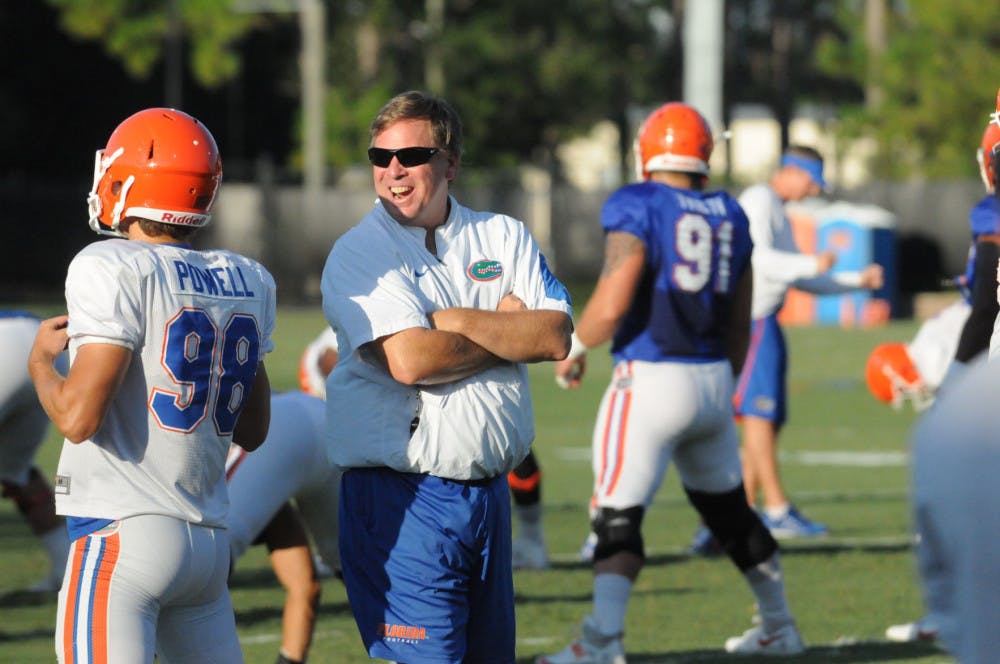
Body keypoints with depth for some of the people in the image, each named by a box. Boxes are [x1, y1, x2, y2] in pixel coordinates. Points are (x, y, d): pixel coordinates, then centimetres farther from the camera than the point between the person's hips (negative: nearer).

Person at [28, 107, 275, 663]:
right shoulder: (249, 283, 11)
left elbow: (78, 417, -16)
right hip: (211, 542, 7)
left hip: (122, 533, -7)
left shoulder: (114, 270, -11)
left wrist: (42, 360, 3)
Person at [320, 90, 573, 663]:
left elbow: (556, 336, -3)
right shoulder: (360, 255, -5)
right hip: (404, 500, -6)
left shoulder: (503, 238, 11)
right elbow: (409, 360, -19)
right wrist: (510, 331, -5)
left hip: (489, 487, 6)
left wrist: (452, 320, -12)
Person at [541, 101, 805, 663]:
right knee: (729, 508, 21)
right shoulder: (729, 216, 10)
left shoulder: (637, 208, -8)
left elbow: (612, 306, -16)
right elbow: (739, 325, 15)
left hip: (652, 379, -6)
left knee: (619, 514, -8)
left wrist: (574, 348, 2)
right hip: (713, 379, 6)